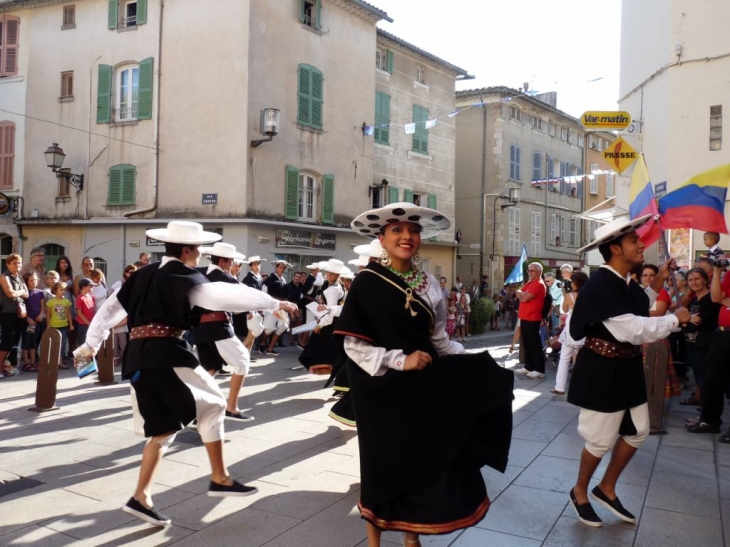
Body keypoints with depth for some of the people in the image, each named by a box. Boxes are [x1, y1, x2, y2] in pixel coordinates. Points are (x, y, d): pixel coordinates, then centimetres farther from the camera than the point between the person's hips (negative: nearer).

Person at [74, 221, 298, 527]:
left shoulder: (143, 275, 17)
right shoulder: (183, 276, -5)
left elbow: (111, 308, 21)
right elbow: (224, 295, -12)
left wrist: (91, 344, 29)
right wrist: (274, 303, -7)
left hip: (138, 357, 8)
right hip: (166, 354, -8)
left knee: (163, 427, 14)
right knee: (211, 405, 6)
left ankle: (141, 498, 12)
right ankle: (219, 479, 8)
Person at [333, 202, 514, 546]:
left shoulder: (428, 285, 4)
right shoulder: (367, 282, -11)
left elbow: (439, 340, 8)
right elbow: (353, 345, -13)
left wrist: (475, 370, -3)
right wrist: (399, 360, -22)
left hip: (423, 387, 4)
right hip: (382, 389, -4)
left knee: (424, 462, 9)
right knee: (383, 465, 8)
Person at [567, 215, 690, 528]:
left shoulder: (625, 282, 4)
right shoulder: (600, 285, -26)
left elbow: (638, 310, 15)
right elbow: (634, 330, -29)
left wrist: (657, 283, 11)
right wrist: (675, 319, -15)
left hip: (627, 368, 9)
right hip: (603, 372, -9)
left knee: (636, 432, 18)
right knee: (600, 440, 5)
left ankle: (606, 488, 35)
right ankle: (580, 492, 30)